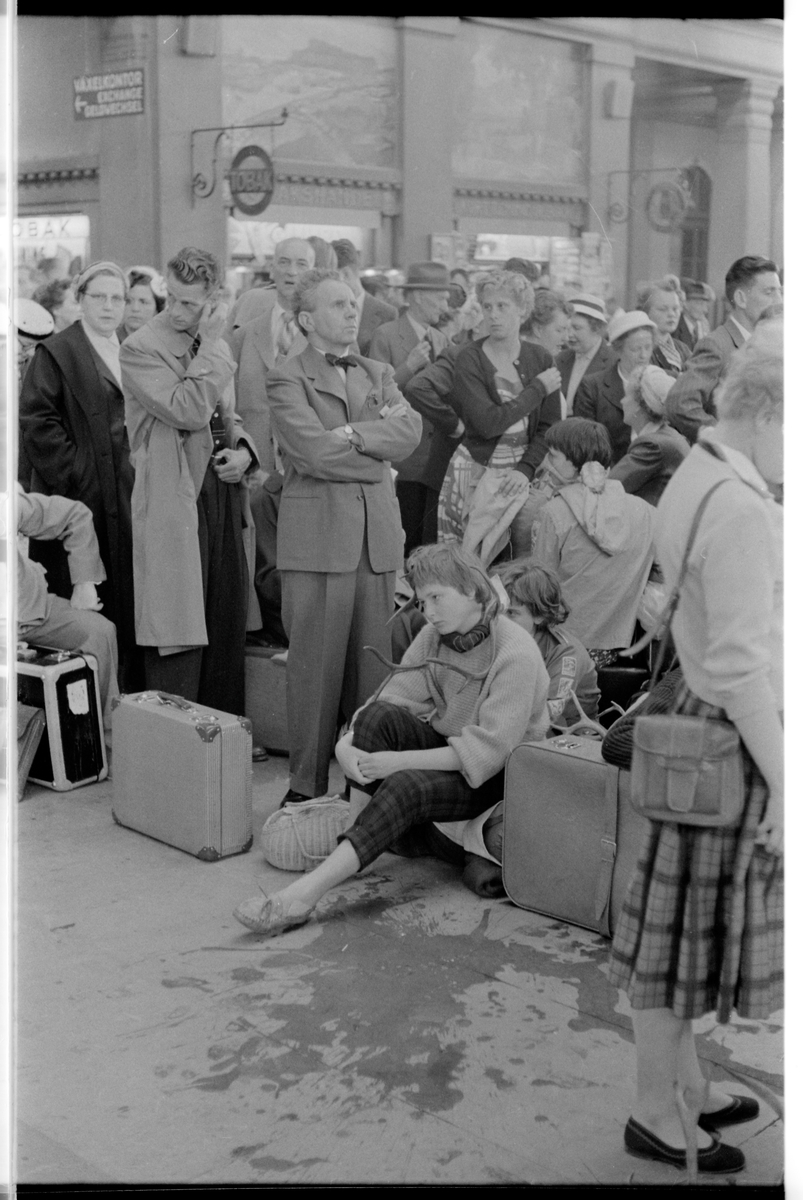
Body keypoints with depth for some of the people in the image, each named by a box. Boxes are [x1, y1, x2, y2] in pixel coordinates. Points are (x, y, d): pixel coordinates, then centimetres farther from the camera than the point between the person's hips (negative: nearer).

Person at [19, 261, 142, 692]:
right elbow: (36, 420, -11)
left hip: (126, 497, 6)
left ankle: (129, 690, 16)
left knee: (127, 600, 8)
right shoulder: (56, 351, -4)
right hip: (81, 497, -6)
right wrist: (73, 473, -15)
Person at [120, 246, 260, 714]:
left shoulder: (217, 347, 15)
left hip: (225, 496, 7)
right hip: (174, 505, -7)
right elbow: (188, 412, -19)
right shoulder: (140, 349, -8)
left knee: (229, 631, 11)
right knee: (179, 640, -4)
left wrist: (243, 451, 3)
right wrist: (210, 346, -14)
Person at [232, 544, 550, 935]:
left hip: (494, 776, -7)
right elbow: (399, 698, -3)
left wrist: (399, 761, -30)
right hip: (443, 747, 7)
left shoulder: (517, 654, -21)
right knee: (378, 715, -22)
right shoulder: (433, 636, 1)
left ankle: (305, 893, -38)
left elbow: (487, 750, -26)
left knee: (406, 785, -34)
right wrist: (347, 743, -24)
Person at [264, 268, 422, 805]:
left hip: (378, 537, 5)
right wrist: (378, 458, -3)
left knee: (372, 663, 6)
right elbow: (314, 452, -14)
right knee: (316, 665, -2)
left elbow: (409, 431, 1)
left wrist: (352, 434, -11)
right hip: (317, 536, -5)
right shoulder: (287, 379, 1)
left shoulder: (379, 374, 19)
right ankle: (307, 784, 7)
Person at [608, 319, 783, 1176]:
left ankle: (683, 1080, 37)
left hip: (698, 716, 9)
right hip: (733, 738, -9)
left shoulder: (695, 477, 8)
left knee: (684, 916, 20)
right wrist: (780, 782, -19)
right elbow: (742, 666, -25)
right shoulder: (741, 509, -23)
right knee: (692, 921, 5)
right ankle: (656, 1113, 22)